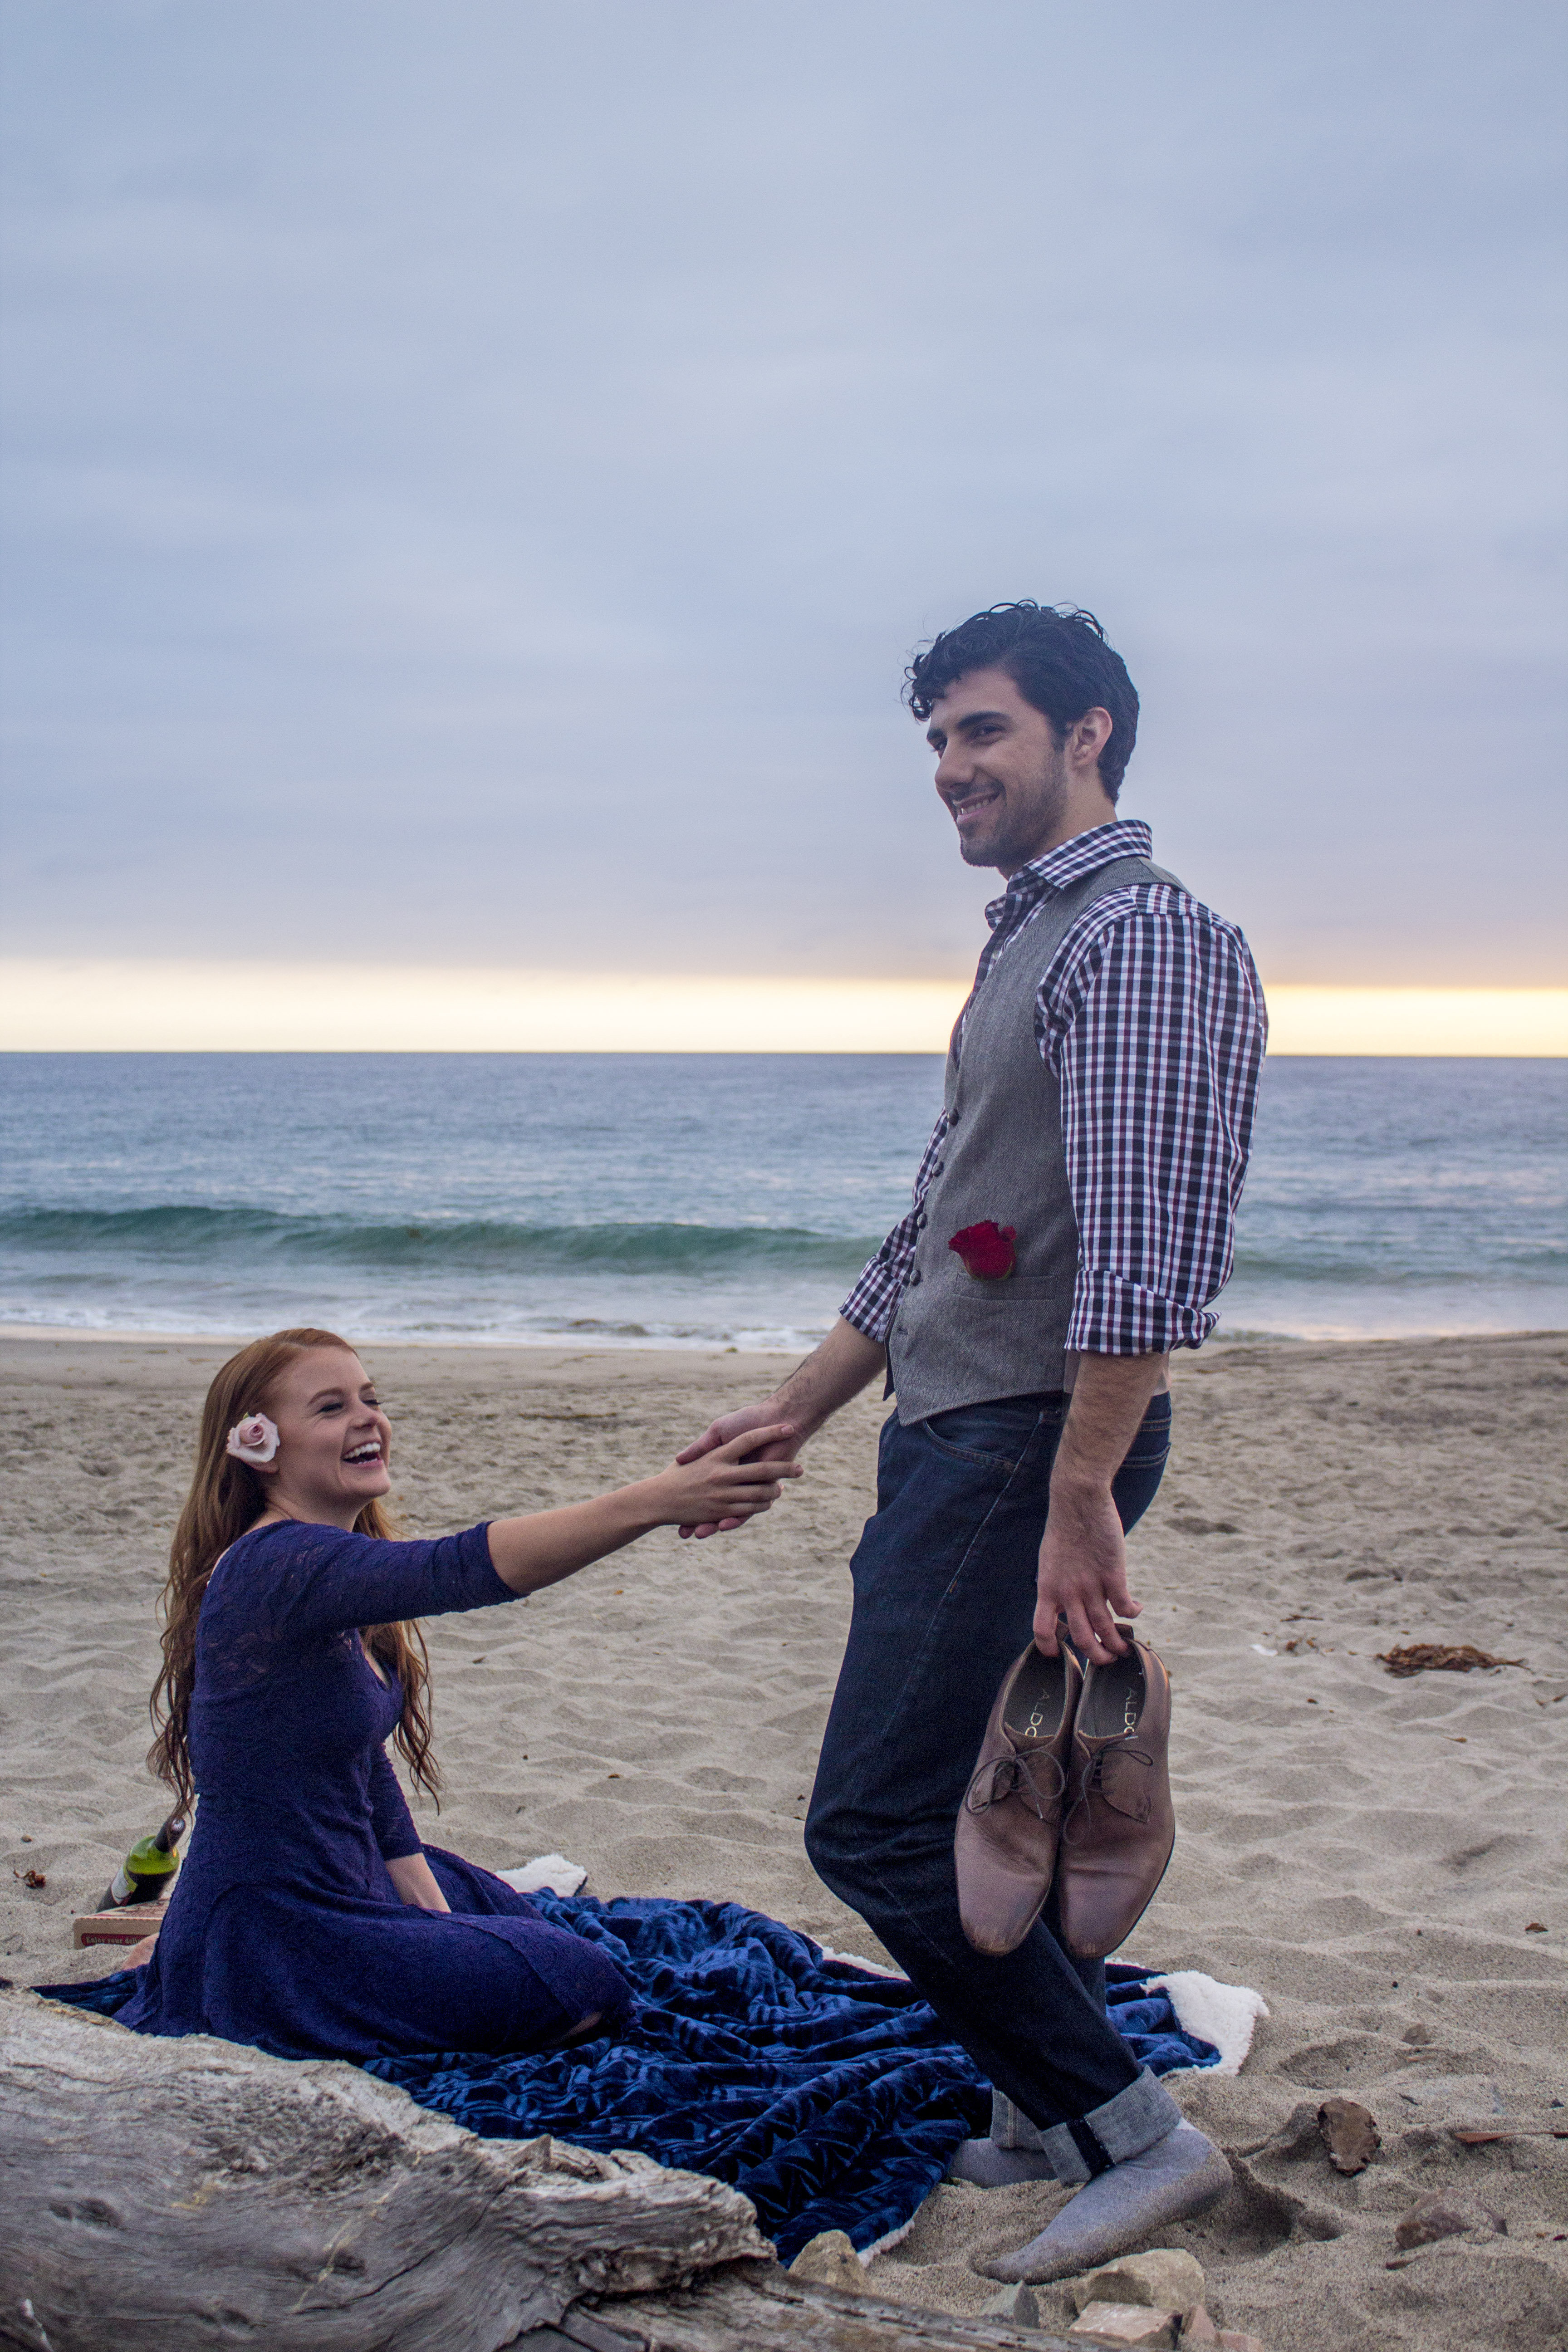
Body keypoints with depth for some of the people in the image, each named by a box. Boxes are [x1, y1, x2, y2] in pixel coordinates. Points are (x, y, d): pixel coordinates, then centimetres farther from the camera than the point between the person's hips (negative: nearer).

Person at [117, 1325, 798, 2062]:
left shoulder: (334, 1568, 7)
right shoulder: (275, 1565, -25)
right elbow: (459, 1569, -41)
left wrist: (436, 1913, 6)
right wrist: (655, 1501, -48)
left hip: (348, 1883, 10)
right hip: (268, 1956, -10)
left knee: (530, 1922, 28)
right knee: (581, 1987, -8)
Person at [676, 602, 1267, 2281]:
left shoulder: (1141, 933, -13)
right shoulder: (1026, 945, 20)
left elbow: (1141, 1247, -23)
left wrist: (1077, 1502, -26)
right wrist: (796, 1411, 21)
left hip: (1033, 1446, -10)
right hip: (951, 1437, 10)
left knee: (877, 1826, -10)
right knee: (975, 1804, 17)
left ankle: (1133, 2133, 1)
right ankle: (1049, 2112, 31)